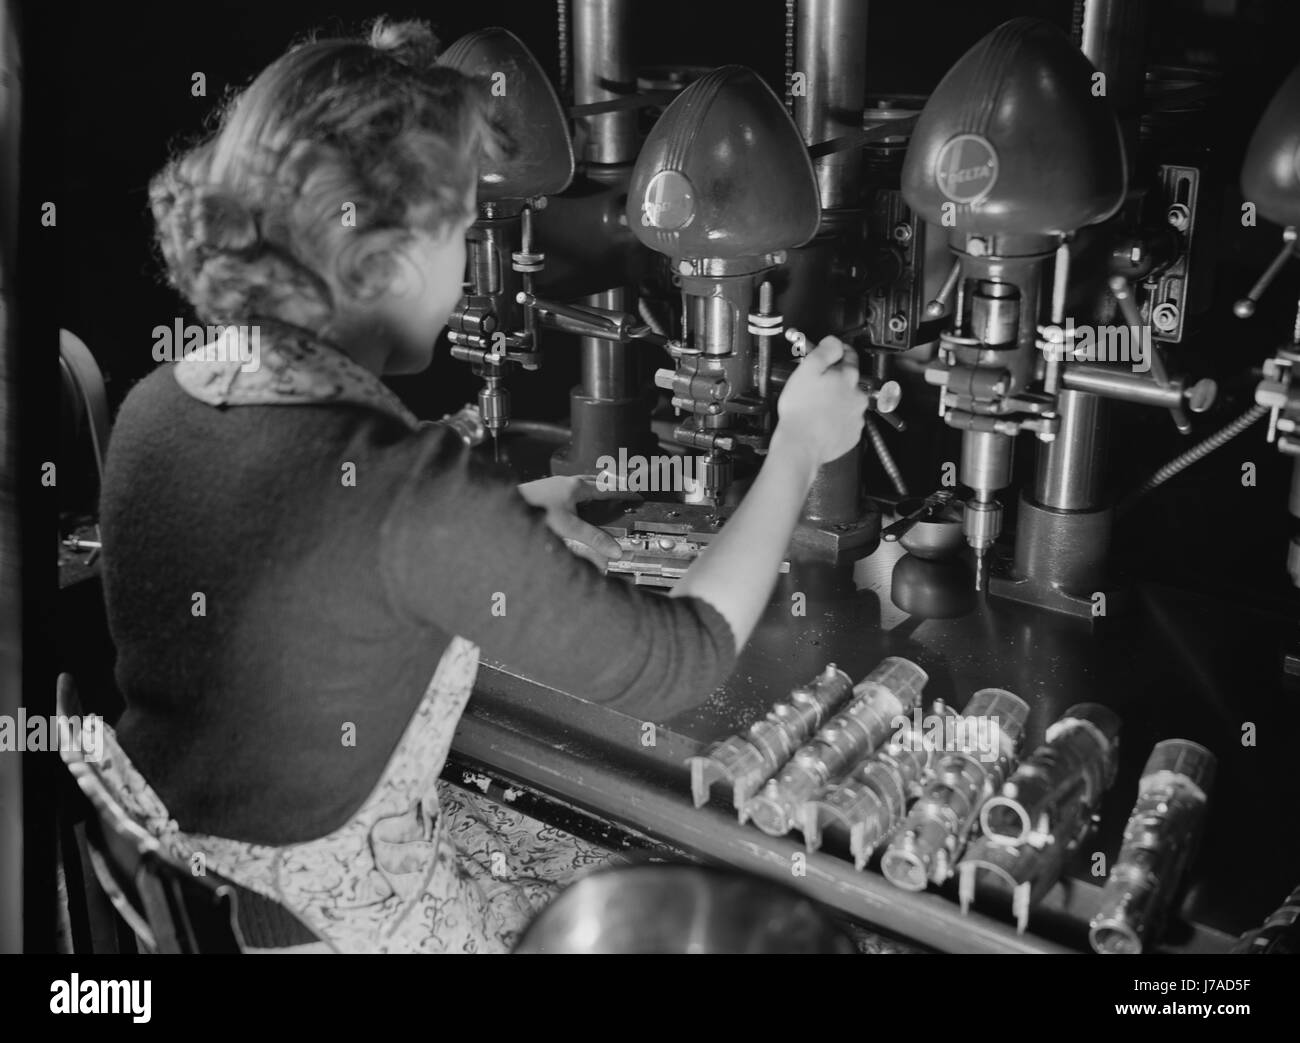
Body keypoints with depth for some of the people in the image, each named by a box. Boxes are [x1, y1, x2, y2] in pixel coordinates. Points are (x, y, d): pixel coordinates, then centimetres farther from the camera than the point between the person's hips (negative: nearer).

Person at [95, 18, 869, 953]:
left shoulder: (155, 407, -9)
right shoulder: (408, 488, -33)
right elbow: (672, 666, -22)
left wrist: (508, 520, 7)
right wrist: (800, 449, -10)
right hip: (338, 913, -7)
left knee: (584, 848, 27)